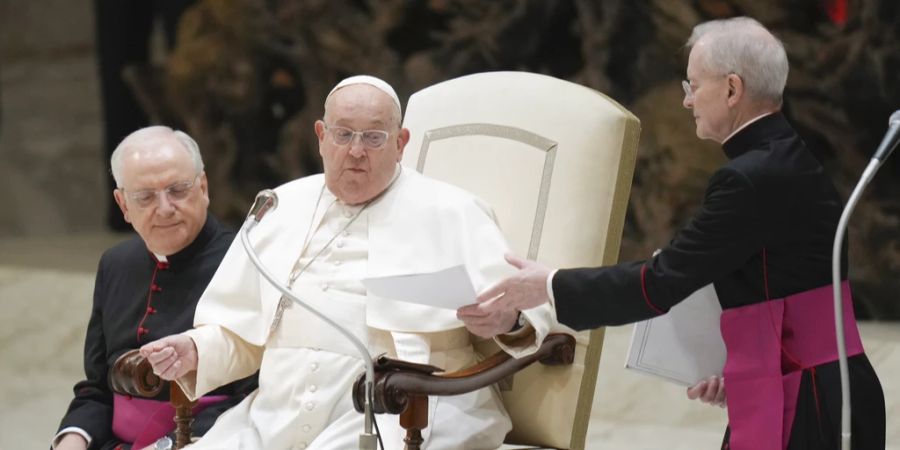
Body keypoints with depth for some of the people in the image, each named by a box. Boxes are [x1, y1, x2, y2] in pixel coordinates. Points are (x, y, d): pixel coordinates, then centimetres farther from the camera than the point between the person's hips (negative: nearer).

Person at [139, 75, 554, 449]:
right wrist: (195, 350, 2)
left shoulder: (449, 213, 9)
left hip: (399, 410, -4)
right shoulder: (282, 207, 21)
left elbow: (515, 316, 2)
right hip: (280, 415, 4)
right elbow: (241, 332, 23)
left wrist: (504, 319, -21)